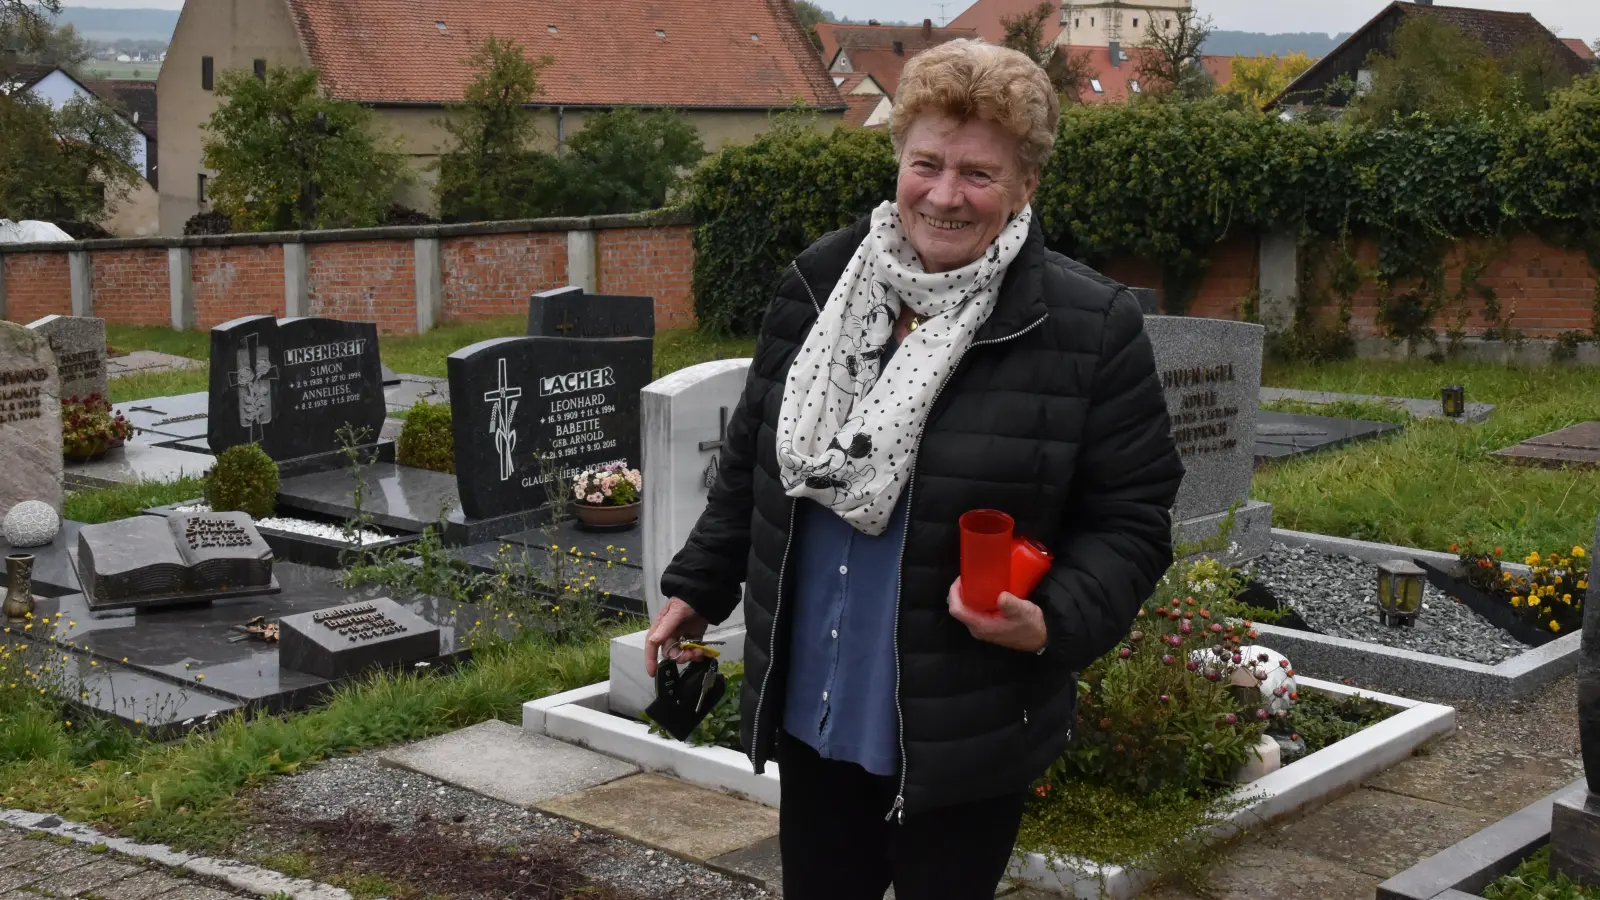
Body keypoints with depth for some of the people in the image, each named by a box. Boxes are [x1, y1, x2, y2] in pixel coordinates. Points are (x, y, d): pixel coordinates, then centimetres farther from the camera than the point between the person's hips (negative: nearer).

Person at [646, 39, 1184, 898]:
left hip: (966, 733, -4)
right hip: (814, 710, 4)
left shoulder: (1090, 327, -13)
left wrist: (1056, 620, -24)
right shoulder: (819, 283, 1)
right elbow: (754, 457, 13)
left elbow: (1129, 521, -8)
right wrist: (698, 587, 16)